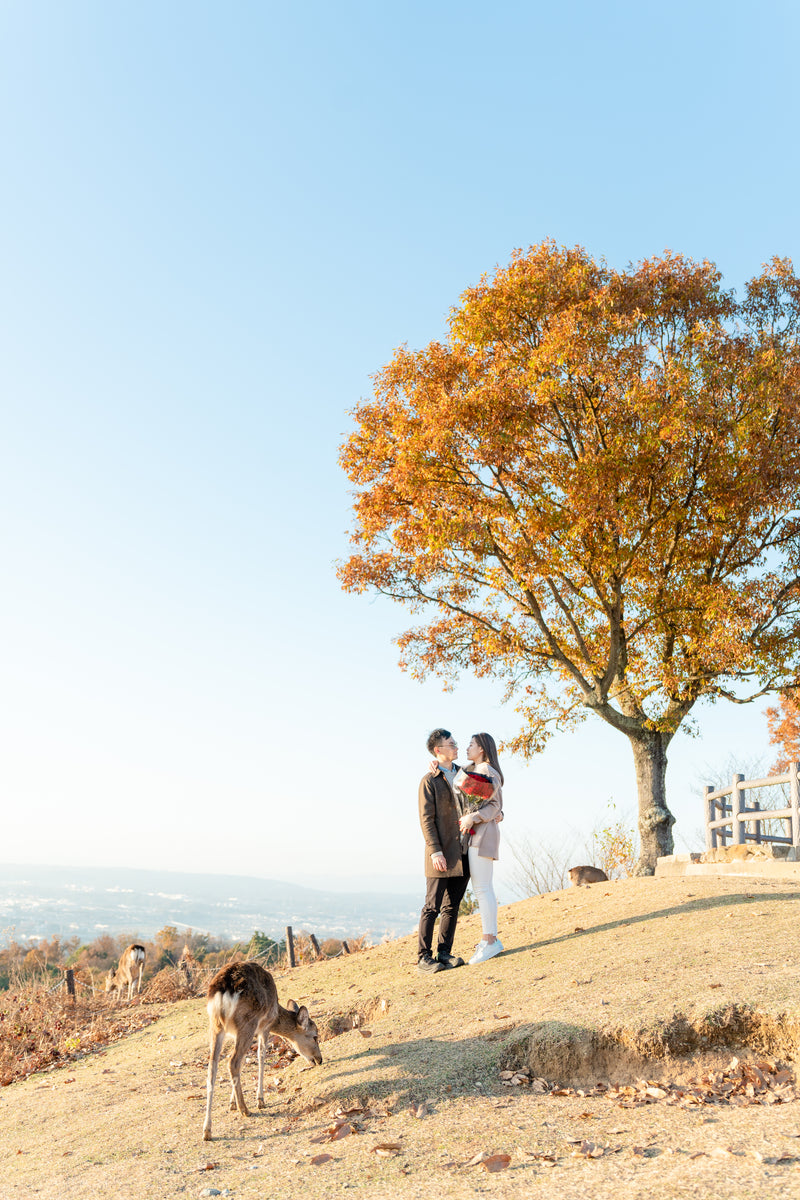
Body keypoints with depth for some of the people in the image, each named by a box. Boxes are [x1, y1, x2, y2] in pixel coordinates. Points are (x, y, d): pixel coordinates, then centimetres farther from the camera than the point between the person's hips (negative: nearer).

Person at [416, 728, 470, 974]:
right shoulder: (429, 781, -4)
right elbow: (426, 819, -10)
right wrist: (435, 851, -18)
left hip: (462, 854, 6)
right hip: (441, 854, -6)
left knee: (452, 906, 9)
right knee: (432, 906, -3)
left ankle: (444, 953, 17)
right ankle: (424, 957, 3)